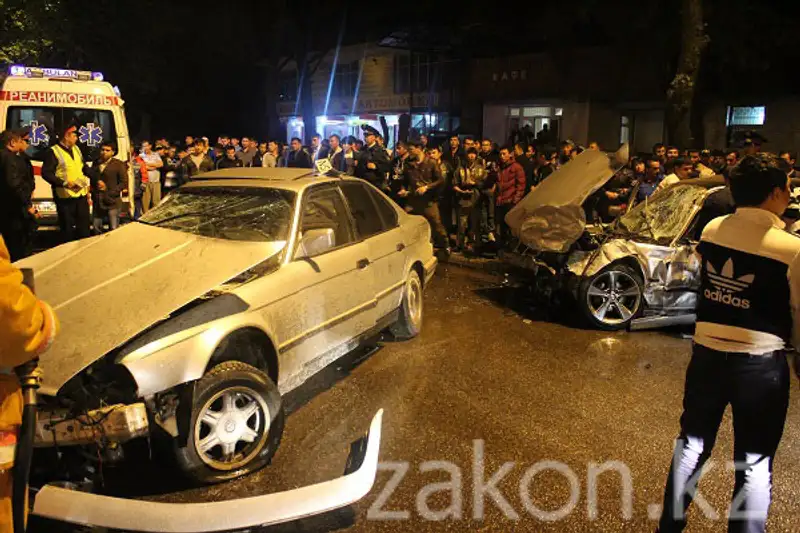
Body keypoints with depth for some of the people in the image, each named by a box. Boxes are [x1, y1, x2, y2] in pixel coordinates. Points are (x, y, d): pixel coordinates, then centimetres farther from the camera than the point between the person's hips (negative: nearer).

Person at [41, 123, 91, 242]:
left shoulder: (76, 149, 15)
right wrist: (64, 183, -24)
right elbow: (46, 173, -15)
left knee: (84, 227, 11)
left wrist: (86, 185, 16)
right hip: (65, 197, -7)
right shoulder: (53, 152, -9)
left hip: (81, 195, 7)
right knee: (68, 229, 0)